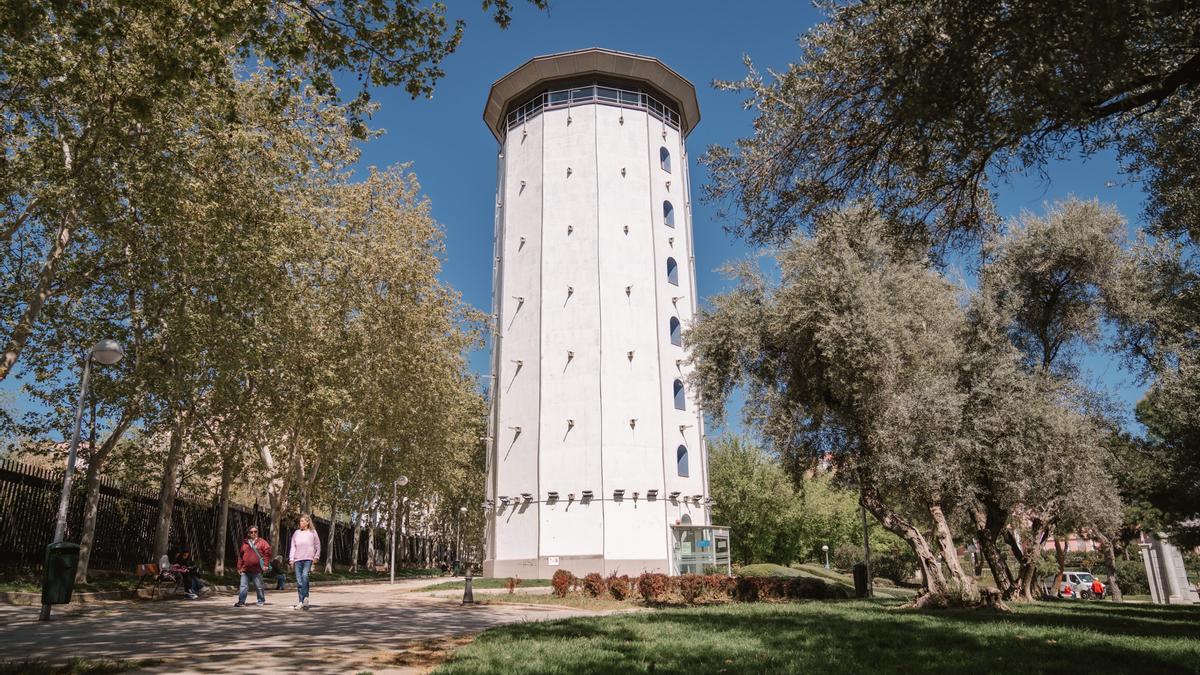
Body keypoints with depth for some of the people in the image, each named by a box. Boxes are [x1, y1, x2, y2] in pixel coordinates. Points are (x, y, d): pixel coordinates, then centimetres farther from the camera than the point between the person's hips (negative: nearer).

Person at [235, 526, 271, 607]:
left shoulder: (261, 542, 1)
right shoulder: (244, 543, 11)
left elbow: (268, 552, -5)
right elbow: (240, 556, 14)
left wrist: (265, 564, -10)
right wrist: (239, 567, 10)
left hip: (257, 570, -3)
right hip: (245, 570, 3)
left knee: (259, 587, 6)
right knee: (243, 586, -1)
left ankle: (261, 601, 16)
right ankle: (241, 602, 4)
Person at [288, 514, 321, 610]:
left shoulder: (312, 532, 5)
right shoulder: (296, 533, 13)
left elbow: (317, 545, 9)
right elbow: (293, 547, 12)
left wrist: (316, 556, 2)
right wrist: (291, 559, 3)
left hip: (308, 558, -3)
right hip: (298, 559, 3)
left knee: (305, 575, -24)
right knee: (299, 581, 1)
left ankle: (305, 597, -20)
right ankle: (301, 601, 6)